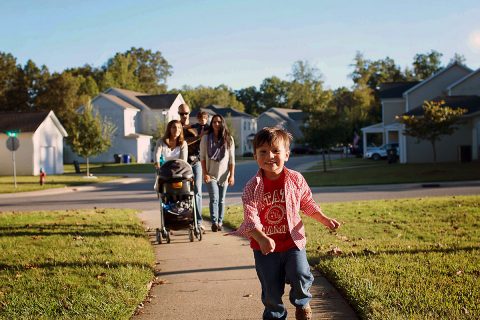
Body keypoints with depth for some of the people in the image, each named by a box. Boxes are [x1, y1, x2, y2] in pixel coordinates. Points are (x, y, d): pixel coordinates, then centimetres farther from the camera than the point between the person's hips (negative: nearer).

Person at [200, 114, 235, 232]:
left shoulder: (229, 139, 4)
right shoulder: (206, 138, 2)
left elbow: (232, 159, 4)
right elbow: (202, 157, 2)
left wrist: (232, 175, -2)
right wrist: (205, 173, -6)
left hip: (224, 174, 1)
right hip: (211, 174, -1)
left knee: (221, 200, 7)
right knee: (214, 198, -13)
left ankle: (220, 222, 15)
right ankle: (214, 222, -14)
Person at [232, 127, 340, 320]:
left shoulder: (296, 179, -5)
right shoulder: (253, 187, -12)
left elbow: (308, 204, 9)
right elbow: (250, 217, -22)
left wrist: (325, 220, -3)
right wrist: (262, 238, -38)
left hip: (292, 241, 0)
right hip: (265, 247, 0)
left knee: (300, 276, -18)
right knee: (271, 291, 8)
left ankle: (302, 303, 16)